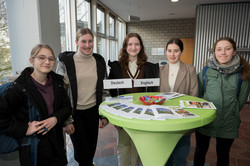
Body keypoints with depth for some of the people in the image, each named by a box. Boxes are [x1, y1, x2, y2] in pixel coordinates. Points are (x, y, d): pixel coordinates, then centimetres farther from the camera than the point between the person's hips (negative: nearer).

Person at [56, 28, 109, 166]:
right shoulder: (65, 62, -8)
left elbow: (104, 89, 8)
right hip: (74, 113, -3)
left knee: (91, 148, 15)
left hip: (93, 111, 3)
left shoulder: (99, 61, 2)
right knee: (82, 151, 4)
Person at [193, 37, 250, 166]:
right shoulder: (205, 72, -6)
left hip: (228, 124, 1)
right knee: (200, 151, 17)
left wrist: (230, 112, 10)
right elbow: (197, 95, 2)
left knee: (223, 155, 20)